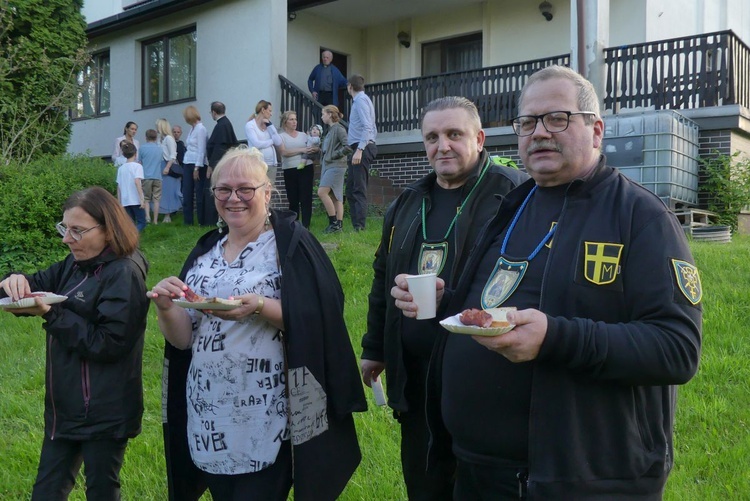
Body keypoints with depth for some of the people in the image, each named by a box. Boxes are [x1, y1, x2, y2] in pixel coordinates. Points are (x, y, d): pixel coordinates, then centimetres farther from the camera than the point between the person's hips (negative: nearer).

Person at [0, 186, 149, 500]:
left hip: (104, 413, -9)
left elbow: (108, 344, -24)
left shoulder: (124, 274, -19)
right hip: (65, 405, 9)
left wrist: (50, 315, -26)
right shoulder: (76, 264, 8)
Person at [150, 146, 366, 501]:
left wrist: (260, 307, -28)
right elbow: (183, 338, 6)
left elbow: (318, 320, -15)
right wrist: (167, 308, -14)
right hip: (210, 419, 6)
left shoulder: (290, 243, -7)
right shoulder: (205, 251, 9)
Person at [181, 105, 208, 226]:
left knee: (199, 194, -2)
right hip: (187, 163, 8)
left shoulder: (201, 129, -11)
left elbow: (201, 150, -14)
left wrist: (197, 168, -16)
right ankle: (187, 221, 12)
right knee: (187, 193, 7)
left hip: (197, 164, -8)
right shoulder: (192, 128, 13)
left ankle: (202, 221, 6)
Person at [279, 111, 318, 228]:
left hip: (306, 169, 1)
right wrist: (302, 150, -18)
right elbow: (284, 152, -10)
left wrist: (316, 149, -12)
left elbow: (313, 148, 12)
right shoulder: (281, 136, 6)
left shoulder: (303, 135, 14)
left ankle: (305, 225, -5)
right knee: (293, 199, 6)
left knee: (306, 198, -5)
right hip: (290, 171, -1)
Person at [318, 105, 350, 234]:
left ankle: (334, 222, -11)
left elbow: (348, 147, -19)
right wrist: (321, 150, 4)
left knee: (322, 192, -16)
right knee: (335, 197, 6)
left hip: (335, 166, -9)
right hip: (328, 166, 9)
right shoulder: (330, 130, 17)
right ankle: (338, 224, 6)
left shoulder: (338, 129, -9)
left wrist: (334, 155, -13)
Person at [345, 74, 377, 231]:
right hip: (359, 149, 10)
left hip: (361, 148, -10)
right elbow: (373, 129, 22)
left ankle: (359, 226, -12)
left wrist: (359, 150, -27)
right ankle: (356, 224, 12)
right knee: (351, 188, 11)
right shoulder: (360, 99, 20)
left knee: (359, 189, -11)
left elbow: (367, 127, -20)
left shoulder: (360, 100, -8)